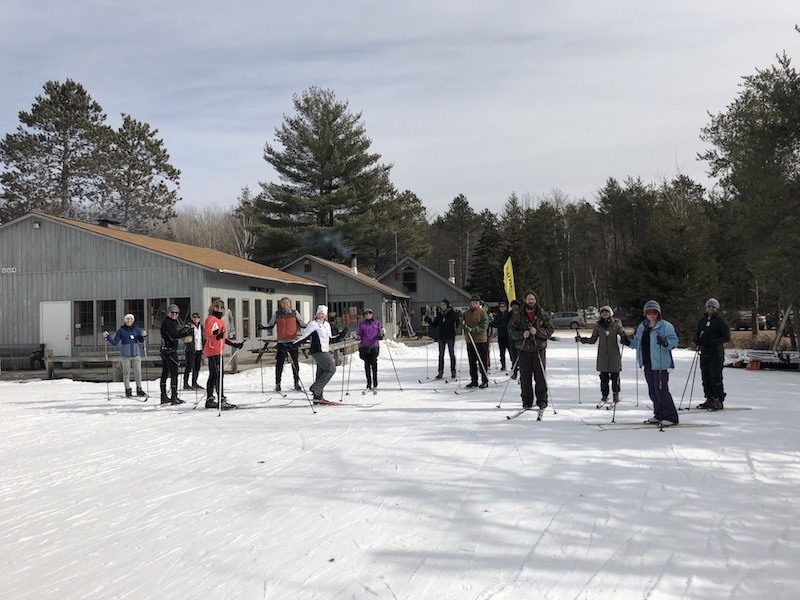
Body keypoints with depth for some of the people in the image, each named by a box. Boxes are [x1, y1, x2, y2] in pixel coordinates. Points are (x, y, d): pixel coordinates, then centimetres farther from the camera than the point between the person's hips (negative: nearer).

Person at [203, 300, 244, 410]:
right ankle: (221, 401, -18)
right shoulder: (210, 319, -7)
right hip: (213, 350, -10)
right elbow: (207, 334, -19)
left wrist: (235, 345, 21)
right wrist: (217, 336, -38)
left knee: (213, 375, 12)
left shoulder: (221, 320, 19)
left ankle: (209, 400, 17)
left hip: (218, 351, 10)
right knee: (218, 374, -14)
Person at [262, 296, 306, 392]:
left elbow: (301, 324, 12)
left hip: (293, 341, 1)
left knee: (295, 363, 4)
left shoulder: (294, 313, 7)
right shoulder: (277, 314, 6)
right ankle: (277, 383, 7)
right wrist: (263, 327, -7)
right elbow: (271, 325, 11)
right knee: (279, 363, -1)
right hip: (281, 342, 0)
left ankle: (296, 382, 13)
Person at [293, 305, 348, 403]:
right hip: (318, 352, -8)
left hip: (326, 352, 8)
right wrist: (294, 344, -16)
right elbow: (304, 337, -8)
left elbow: (330, 339, 25)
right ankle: (315, 387, -13)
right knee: (331, 369, -17)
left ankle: (317, 397, 10)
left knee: (321, 373, 7)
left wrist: (341, 335, 17)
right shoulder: (313, 324, -5)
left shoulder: (327, 325, 18)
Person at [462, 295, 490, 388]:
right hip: (469, 340, 5)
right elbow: (462, 324, 21)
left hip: (481, 340, -5)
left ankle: (484, 380, 5)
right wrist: (465, 329, 0)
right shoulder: (466, 313, 11)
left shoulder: (483, 312, -3)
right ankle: (474, 380, 16)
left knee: (482, 362, -2)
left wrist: (473, 330, -20)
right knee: (472, 362, 9)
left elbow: (484, 326, -12)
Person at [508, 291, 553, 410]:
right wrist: (522, 334, -15)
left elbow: (549, 330, 1)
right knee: (525, 377, 2)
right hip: (523, 350, 1)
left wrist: (537, 331, -16)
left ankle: (542, 400, 9)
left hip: (539, 349, 0)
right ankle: (527, 401, 12)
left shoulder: (543, 315, 4)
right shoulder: (518, 315, 4)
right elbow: (511, 331, 3)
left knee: (540, 376, -2)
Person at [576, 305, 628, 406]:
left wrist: (626, 339, -18)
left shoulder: (616, 324, 1)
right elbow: (593, 339, 13)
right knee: (604, 376, 1)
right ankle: (604, 396, 9)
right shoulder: (598, 325, 7)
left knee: (615, 375, 0)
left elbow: (623, 335, 4)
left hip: (614, 354, -2)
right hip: (602, 354, 2)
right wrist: (581, 339, 2)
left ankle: (616, 394, 16)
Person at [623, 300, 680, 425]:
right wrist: (628, 342, 4)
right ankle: (659, 415, 25)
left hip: (660, 364, -8)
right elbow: (637, 342, 22)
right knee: (652, 391, 13)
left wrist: (665, 342, -34)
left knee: (661, 390, -9)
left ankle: (671, 417, -1)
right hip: (647, 364, 8)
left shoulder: (666, 326, -8)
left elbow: (674, 341, -15)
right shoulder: (642, 327, 14)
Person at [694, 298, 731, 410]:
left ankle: (719, 401, -3)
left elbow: (727, 337, -7)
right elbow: (697, 333, 21)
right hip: (704, 352, 6)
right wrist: (697, 341, -1)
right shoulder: (702, 320, 14)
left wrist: (714, 341, -19)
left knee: (716, 377, -8)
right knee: (706, 377, 9)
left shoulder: (721, 321, -4)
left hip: (716, 353, -6)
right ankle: (709, 399, 17)